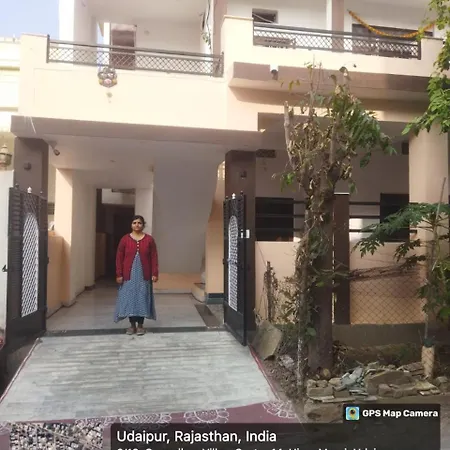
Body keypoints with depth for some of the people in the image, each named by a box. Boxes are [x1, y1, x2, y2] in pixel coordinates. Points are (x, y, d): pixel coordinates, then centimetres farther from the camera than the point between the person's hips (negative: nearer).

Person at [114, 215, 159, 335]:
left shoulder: (149, 239, 0)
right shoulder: (125, 239, 0)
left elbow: (154, 257, 0)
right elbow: (119, 258, 1)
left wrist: (155, 273, -6)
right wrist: (119, 274, -4)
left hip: (144, 275, 0)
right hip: (129, 275, 0)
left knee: (142, 299, 4)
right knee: (129, 299, 4)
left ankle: (140, 325, 14)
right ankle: (132, 325, 17)